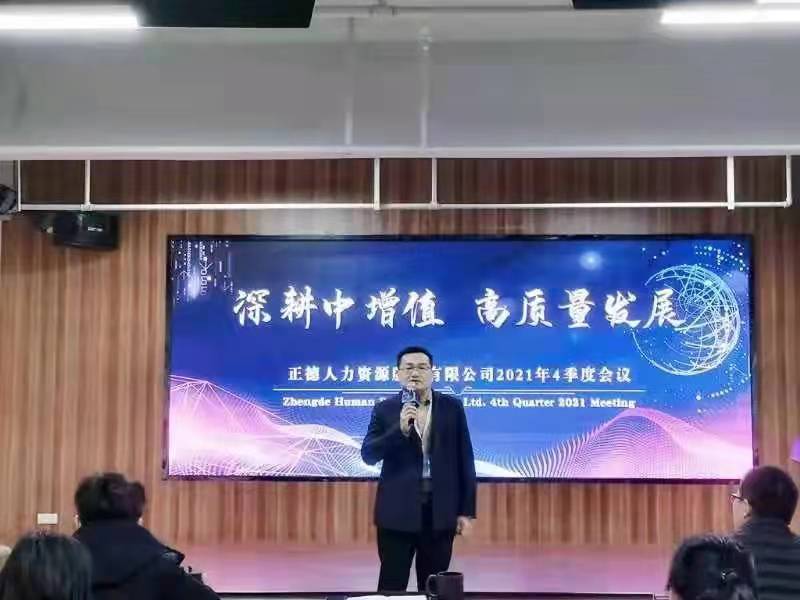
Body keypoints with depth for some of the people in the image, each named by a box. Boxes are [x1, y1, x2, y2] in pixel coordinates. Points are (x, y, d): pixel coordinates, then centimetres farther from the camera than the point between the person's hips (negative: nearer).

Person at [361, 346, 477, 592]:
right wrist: (401, 429, -21)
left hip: (440, 511, 1)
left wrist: (466, 510, 1)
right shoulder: (385, 410, 2)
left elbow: (464, 460, 5)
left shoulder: (452, 407, 4)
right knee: (392, 586, 2)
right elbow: (368, 456, -8)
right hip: (397, 511, -1)